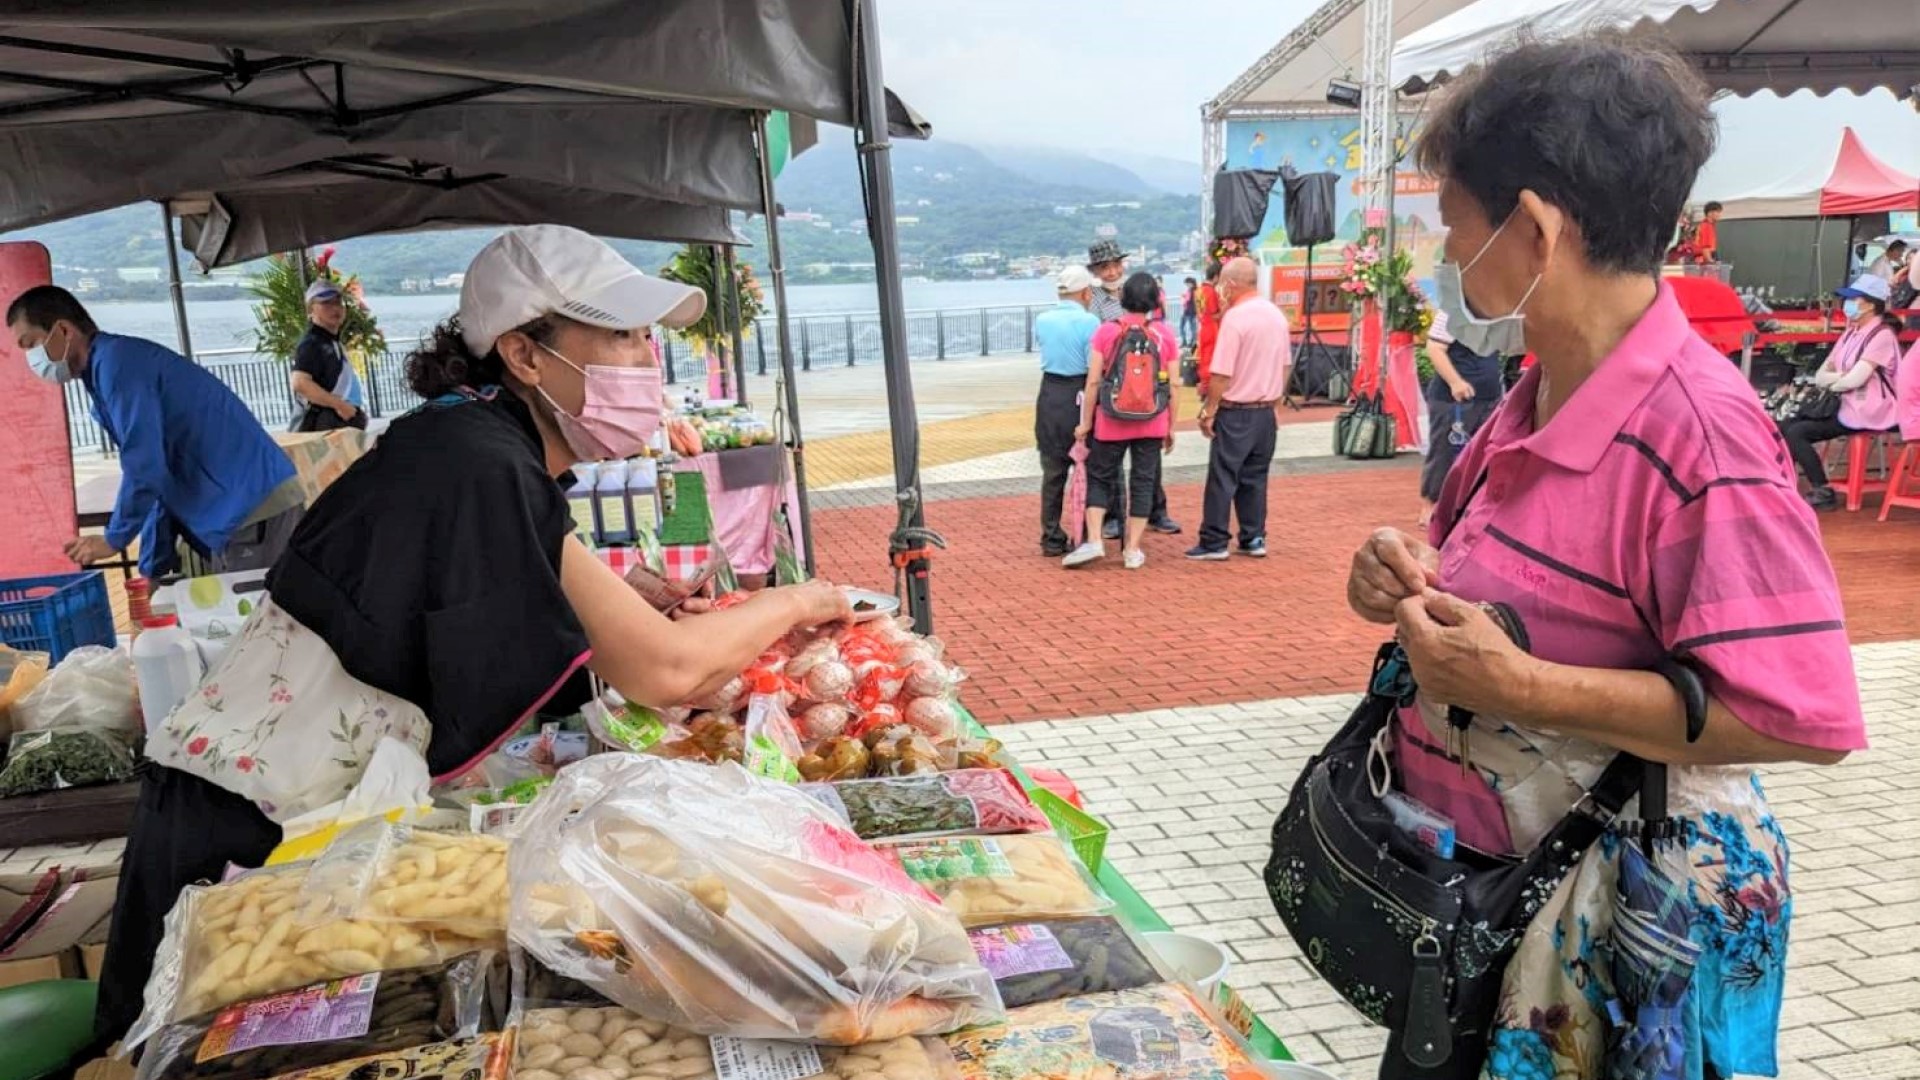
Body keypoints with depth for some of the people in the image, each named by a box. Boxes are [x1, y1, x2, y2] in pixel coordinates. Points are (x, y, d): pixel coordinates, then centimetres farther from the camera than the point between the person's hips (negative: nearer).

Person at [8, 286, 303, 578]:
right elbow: (163, 474, 22)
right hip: (243, 505, 9)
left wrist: (113, 540, -2)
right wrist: (153, 569, 19)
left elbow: (145, 466, -17)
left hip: (251, 507, -9)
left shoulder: (116, 362, -10)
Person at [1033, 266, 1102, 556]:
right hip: (1079, 396, -4)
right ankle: (1084, 538, 11)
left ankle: (1052, 539, 14)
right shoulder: (1089, 322, -11)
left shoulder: (1042, 321, 3)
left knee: (1052, 471, 12)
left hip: (1049, 396, 4)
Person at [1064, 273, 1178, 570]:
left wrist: (1086, 422, 2)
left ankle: (1094, 540, 0)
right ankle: (1133, 550, 11)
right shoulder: (1164, 334, -2)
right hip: (1152, 423, 1)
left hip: (1111, 422, -1)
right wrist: (1171, 427, 9)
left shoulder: (1107, 331, -5)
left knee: (1099, 478, 12)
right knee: (1142, 482, 9)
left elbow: (1093, 381, -6)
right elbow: (1172, 385, 0)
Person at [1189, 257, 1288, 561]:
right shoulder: (1277, 315, 7)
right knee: (1255, 477, 13)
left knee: (1222, 478, 0)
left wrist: (1208, 411, -9)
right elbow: (1284, 365, 13)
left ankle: (1214, 543, 3)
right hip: (1266, 411, 7)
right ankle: (1254, 539, 16)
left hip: (1236, 412, -7)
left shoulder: (1235, 318, -16)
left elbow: (1221, 374, -18)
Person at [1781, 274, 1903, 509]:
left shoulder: (1882, 335, -14)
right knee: (1788, 426, -4)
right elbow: (1820, 375, 8)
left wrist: (1831, 381, -2)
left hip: (1866, 415, -8)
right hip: (1845, 406, 8)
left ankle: (1823, 493, -8)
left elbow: (1854, 380, -22)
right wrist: (1841, 377, -13)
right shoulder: (1851, 333, 13)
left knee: (1796, 434, -17)